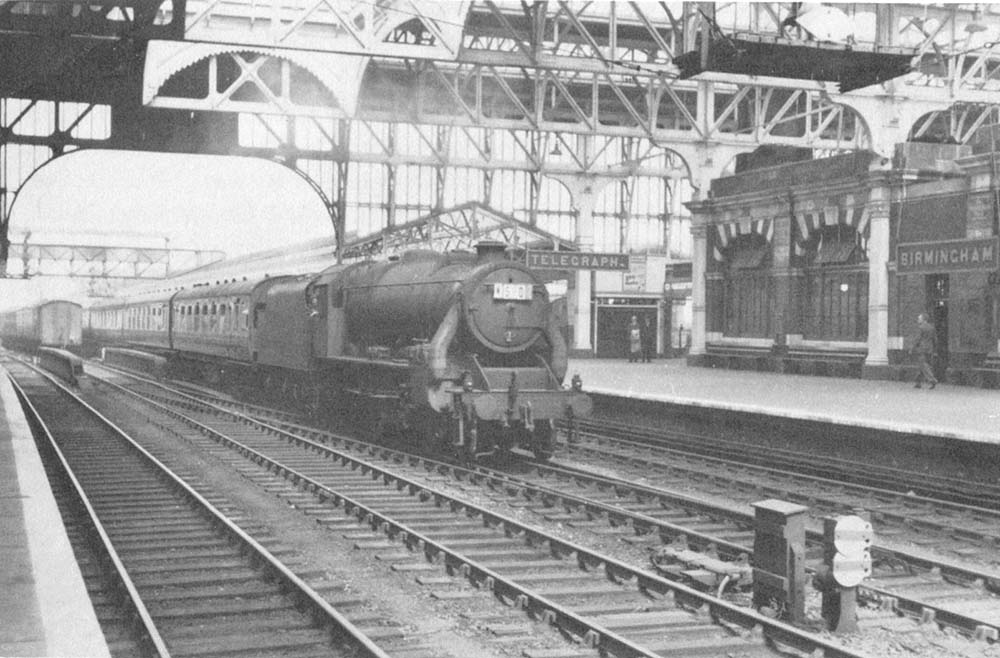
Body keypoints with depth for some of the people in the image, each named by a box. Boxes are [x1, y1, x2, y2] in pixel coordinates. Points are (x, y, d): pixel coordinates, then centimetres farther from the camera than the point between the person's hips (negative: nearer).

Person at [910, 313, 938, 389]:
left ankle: (933, 380, -22)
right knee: (923, 366, 12)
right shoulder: (931, 327, 11)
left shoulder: (920, 327, -9)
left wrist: (912, 349, -4)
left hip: (921, 349, -7)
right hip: (929, 350, 7)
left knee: (924, 366, -7)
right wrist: (934, 351, 17)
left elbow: (918, 339, -12)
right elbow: (935, 339, 12)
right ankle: (918, 383, 15)